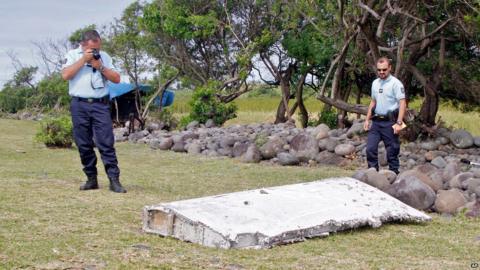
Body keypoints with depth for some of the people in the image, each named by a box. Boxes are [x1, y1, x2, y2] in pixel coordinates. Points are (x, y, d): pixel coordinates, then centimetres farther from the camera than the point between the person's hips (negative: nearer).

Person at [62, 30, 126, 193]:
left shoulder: (104, 57, 13)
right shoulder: (73, 55, 7)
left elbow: (116, 79, 8)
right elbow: (65, 75, -8)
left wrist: (100, 67, -5)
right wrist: (83, 59, -9)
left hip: (100, 105, 0)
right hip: (79, 105, 0)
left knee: (106, 143, -7)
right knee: (84, 145, 3)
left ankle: (114, 181, -9)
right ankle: (91, 179, 13)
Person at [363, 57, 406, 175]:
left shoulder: (395, 83, -10)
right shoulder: (375, 83, 13)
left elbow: (402, 103, -15)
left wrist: (399, 123, -23)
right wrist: (367, 119, 16)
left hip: (390, 122, -6)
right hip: (376, 121, 6)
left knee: (392, 151, 0)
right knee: (370, 148, 1)